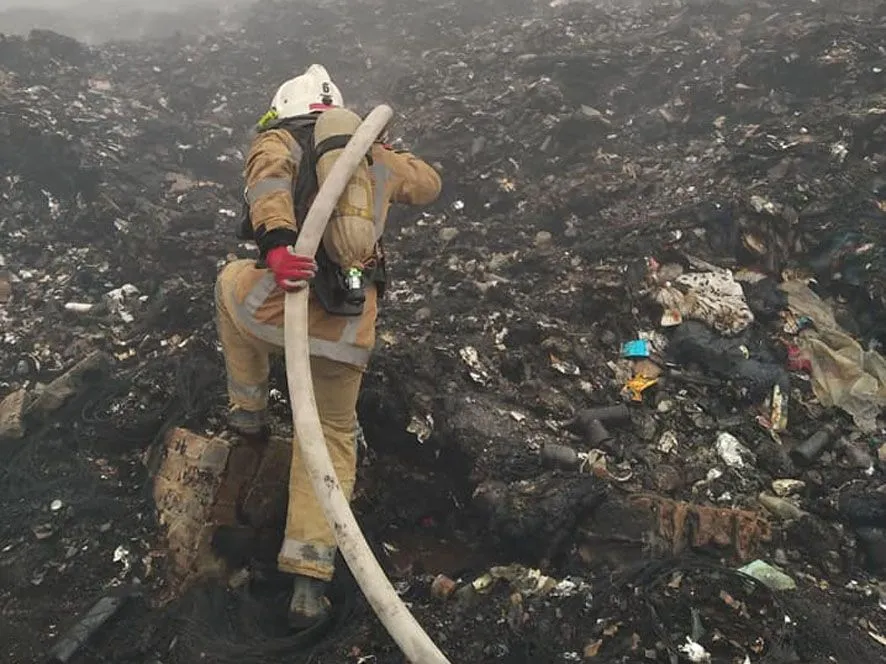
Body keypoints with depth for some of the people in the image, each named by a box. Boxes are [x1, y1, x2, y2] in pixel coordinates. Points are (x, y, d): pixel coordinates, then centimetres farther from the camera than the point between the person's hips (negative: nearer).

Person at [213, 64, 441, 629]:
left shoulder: (277, 142, 11)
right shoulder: (377, 156, 21)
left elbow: (268, 177, -14)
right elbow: (430, 184, 39)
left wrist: (276, 242, -32)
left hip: (279, 305, -2)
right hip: (349, 330, 2)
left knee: (232, 280, 35)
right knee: (332, 437, 22)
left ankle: (249, 409, 40)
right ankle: (310, 581, 11)